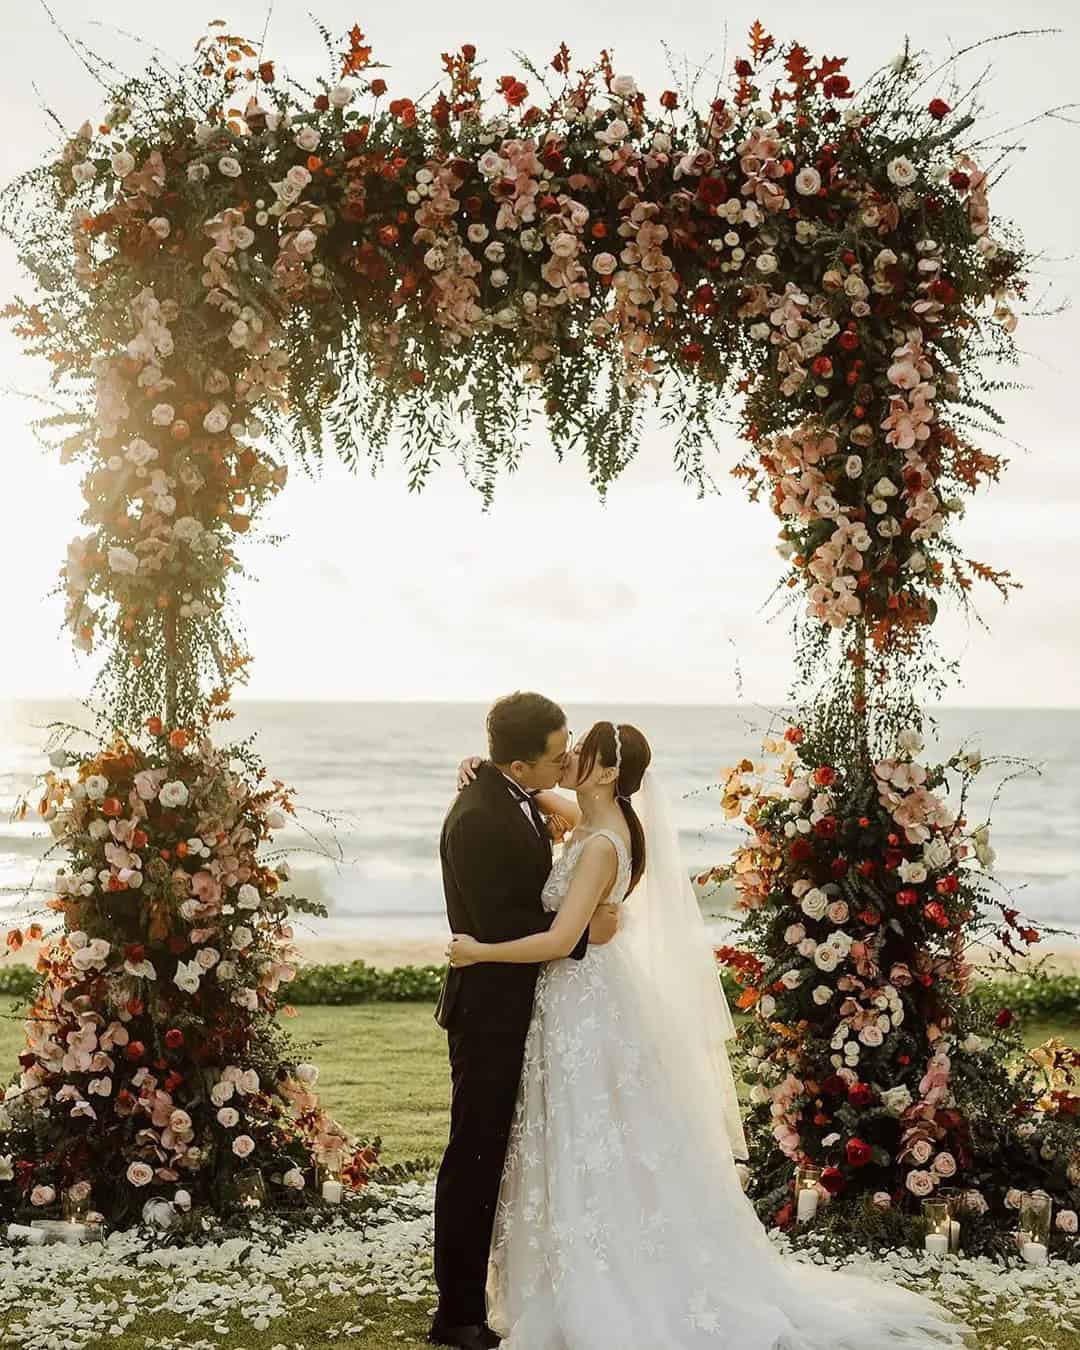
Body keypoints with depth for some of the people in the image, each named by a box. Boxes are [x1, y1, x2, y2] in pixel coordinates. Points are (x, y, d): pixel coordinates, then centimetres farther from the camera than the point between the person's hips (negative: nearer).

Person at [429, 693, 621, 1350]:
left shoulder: (518, 799, 5)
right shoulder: (478, 821, -24)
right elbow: (498, 926, -25)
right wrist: (584, 931, -18)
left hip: (520, 1007, 9)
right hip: (490, 1014, -9)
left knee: (499, 1155, 17)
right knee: (475, 1159, 0)